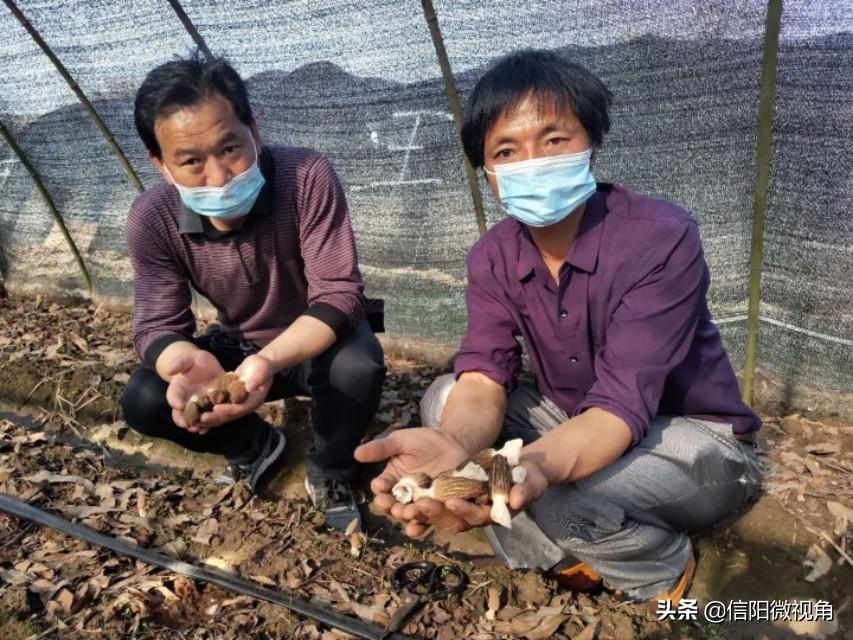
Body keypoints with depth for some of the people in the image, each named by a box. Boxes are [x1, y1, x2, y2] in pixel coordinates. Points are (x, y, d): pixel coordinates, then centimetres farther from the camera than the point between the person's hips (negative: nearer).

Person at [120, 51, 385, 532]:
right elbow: (158, 325, -17)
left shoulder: (308, 176, -29)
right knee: (144, 401, -19)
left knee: (359, 367, -36)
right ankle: (258, 448, 12)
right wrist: (187, 362, -44)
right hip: (237, 347, 3)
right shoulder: (152, 220, -19)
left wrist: (270, 361, -50)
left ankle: (330, 474, -2)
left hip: (321, 343, -2)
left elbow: (338, 294, -32)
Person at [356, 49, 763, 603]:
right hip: (581, 429, 6)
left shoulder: (662, 239, -27)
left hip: (698, 443, -5)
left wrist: (533, 466, -56)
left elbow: (620, 405, -34)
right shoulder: (494, 257, -9)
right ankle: (563, 557, 0)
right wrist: (456, 446, -45)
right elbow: (482, 383, -20)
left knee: (556, 496, -34)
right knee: (443, 399, -11)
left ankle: (660, 571, 0)